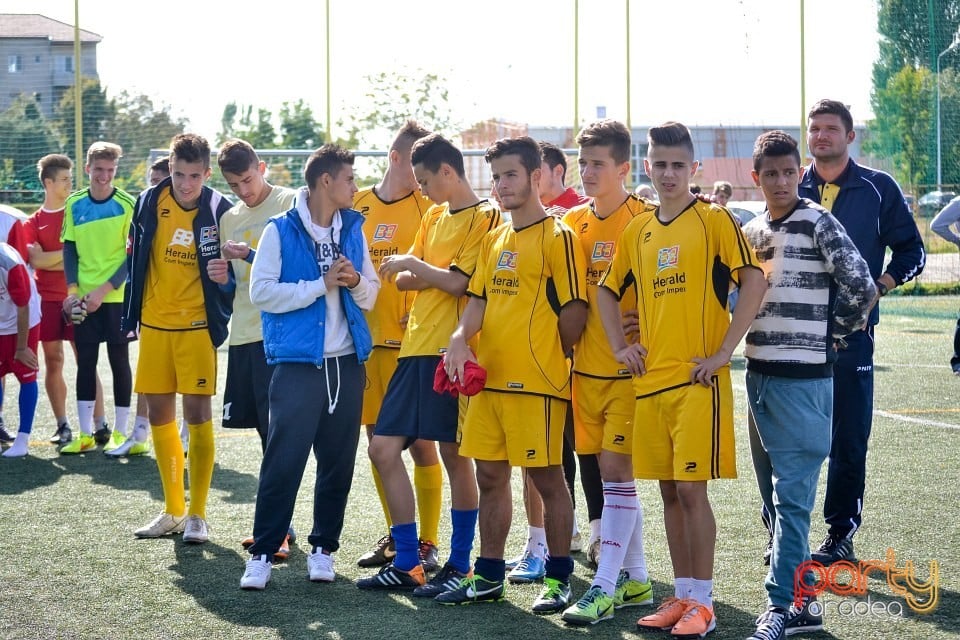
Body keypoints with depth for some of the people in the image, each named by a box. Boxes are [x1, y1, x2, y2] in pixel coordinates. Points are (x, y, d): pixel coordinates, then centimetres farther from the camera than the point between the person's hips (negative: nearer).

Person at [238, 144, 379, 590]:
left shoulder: (353, 230, 11)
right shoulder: (281, 230, -3)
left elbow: (370, 296, 14)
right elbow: (262, 292, -11)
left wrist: (356, 281, -8)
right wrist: (321, 284, -13)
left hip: (347, 363, 5)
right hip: (298, 364, -5)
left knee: (338, 463, 8)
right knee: (283, 461, -7)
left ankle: (323, 547, 20)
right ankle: (262, 553, 1)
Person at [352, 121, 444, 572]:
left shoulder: (429, 208, -2)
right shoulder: (358, 206, 9)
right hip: (366, 341, 4)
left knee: (420, 442, -3)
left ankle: (426, 542, 5)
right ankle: (395, 534, 24)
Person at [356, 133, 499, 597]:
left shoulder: (485, 218, -7)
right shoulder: (434, 217, 18)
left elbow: (458, 282, -17)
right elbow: (404, 280, 13)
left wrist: (412, 263, -4)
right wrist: (433, 274, -7)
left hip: (450, 351, -8)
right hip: (416, 348, 8)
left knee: (455, 457, -1)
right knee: (383, 449, 5)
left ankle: (459, 566, 10)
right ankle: (406, 564, 13)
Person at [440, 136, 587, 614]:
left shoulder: (556, 236, -8)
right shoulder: (493, 240, 15)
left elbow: (574, 310, -10)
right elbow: (479, 299, 13)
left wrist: (545, 357, 0)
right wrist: (461, 339, -6)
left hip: (536, 379, -7)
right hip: (489, 377, 7)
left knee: (546, 476, 0)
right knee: (490, 475, 11)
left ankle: (558, 579, 10)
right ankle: (488, 576, 20)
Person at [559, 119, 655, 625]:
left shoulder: (646, 219, -9)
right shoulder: (572, 222, 9)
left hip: (628, 368, -6)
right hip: (586, 368, 6)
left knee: (617, 472, -7)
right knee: (611, 474, 11)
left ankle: (604, 587, -3)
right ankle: (635, 579, 21)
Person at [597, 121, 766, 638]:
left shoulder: (714, 221, -5)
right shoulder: (637, 231, 12)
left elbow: (753, 282, -13)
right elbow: (606, 290, 23)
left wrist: (724, 351, -15)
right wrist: (620, 346, 10)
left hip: (698, 380, -6)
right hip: (650, 379, 6)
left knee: (692, 488, -7)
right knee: (668, 490, 9)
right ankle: (682, 595, 18)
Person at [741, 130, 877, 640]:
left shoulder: (817, 223, -9)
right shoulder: (750, 232, 12)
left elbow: (860, 285, -15)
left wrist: (833, 330, -3)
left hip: (803, 378, -7)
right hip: (759, 373, 7)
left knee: (792, 496, -8)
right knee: (775, 496, 11)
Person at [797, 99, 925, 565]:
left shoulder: (878, 189, 3)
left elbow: (911, 251, 5)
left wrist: (877, 288, -8)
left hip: (850, 332, -2)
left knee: (849, 439, 0)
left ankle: (840, 534, 10)